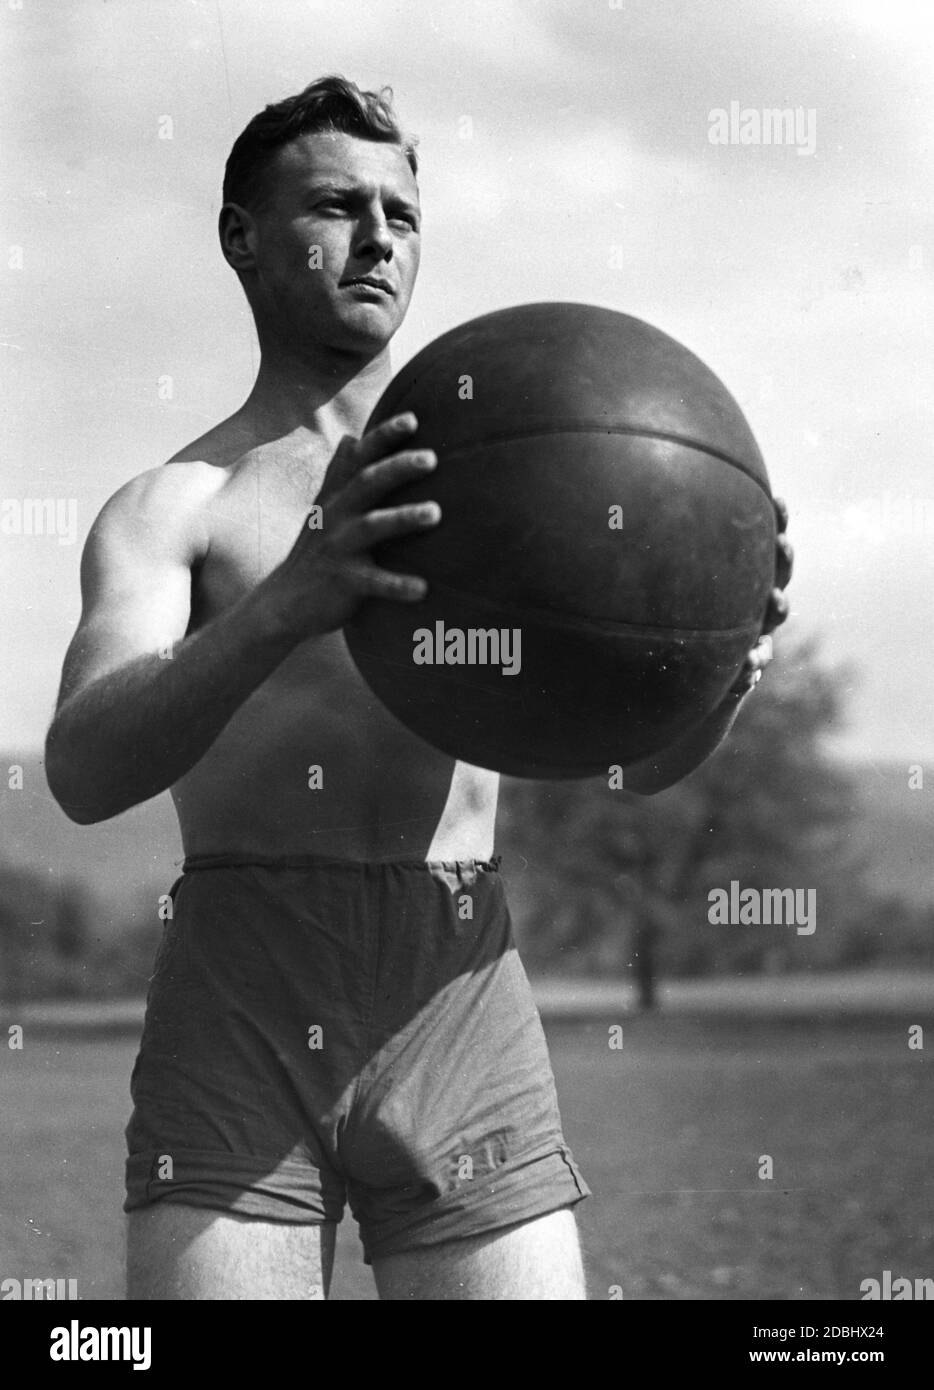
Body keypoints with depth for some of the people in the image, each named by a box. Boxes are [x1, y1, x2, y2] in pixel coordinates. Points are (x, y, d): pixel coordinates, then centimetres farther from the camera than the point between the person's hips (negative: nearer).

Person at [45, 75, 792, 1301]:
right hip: (238, 997, -2)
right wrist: (287, 605, -27)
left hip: (461, 992, 2)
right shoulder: (171, 509, 7)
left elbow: (640, 755, 12)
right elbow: (83, 772, -10)